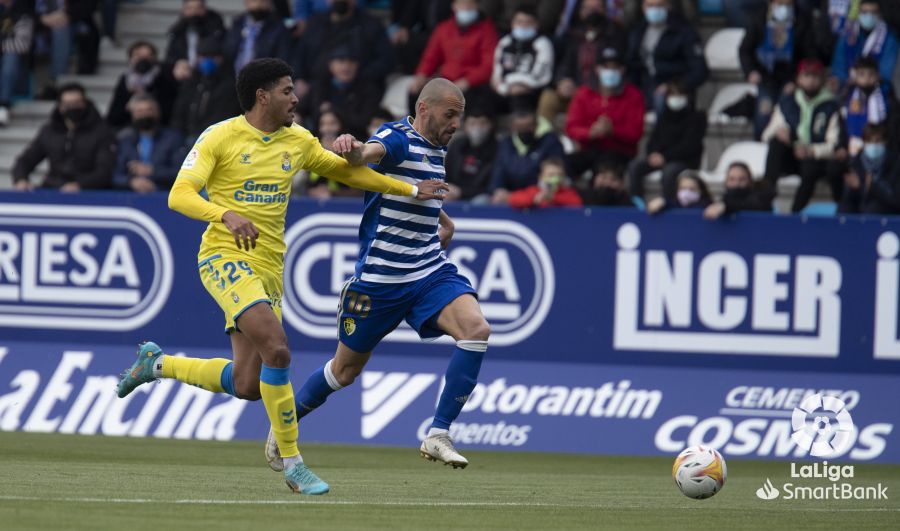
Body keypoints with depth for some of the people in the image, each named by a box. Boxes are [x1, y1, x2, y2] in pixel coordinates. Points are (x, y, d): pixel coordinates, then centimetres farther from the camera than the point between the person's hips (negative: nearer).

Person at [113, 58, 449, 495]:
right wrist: (228, 215, -31)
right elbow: (179, 196, -13)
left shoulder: (297, 141, 12)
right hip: (225, 257, -7)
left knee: (246, 385, 1)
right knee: (276, 348, -25)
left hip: (268, 267, 7)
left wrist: (411, 190, 24)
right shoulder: (221, 137, -6)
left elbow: (345, 170, 26)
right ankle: (292, 464, -16)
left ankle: (157, 364, 27)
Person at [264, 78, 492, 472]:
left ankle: (438, 436, -16)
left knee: (476, 329, -20)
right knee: (346, 369, 7)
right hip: (380, 275, -6)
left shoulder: (436, 148, 12)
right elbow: (373, 152, -40)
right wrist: (353, 150, -60)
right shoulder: (398, 139, -13)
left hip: (431, 270, 6)